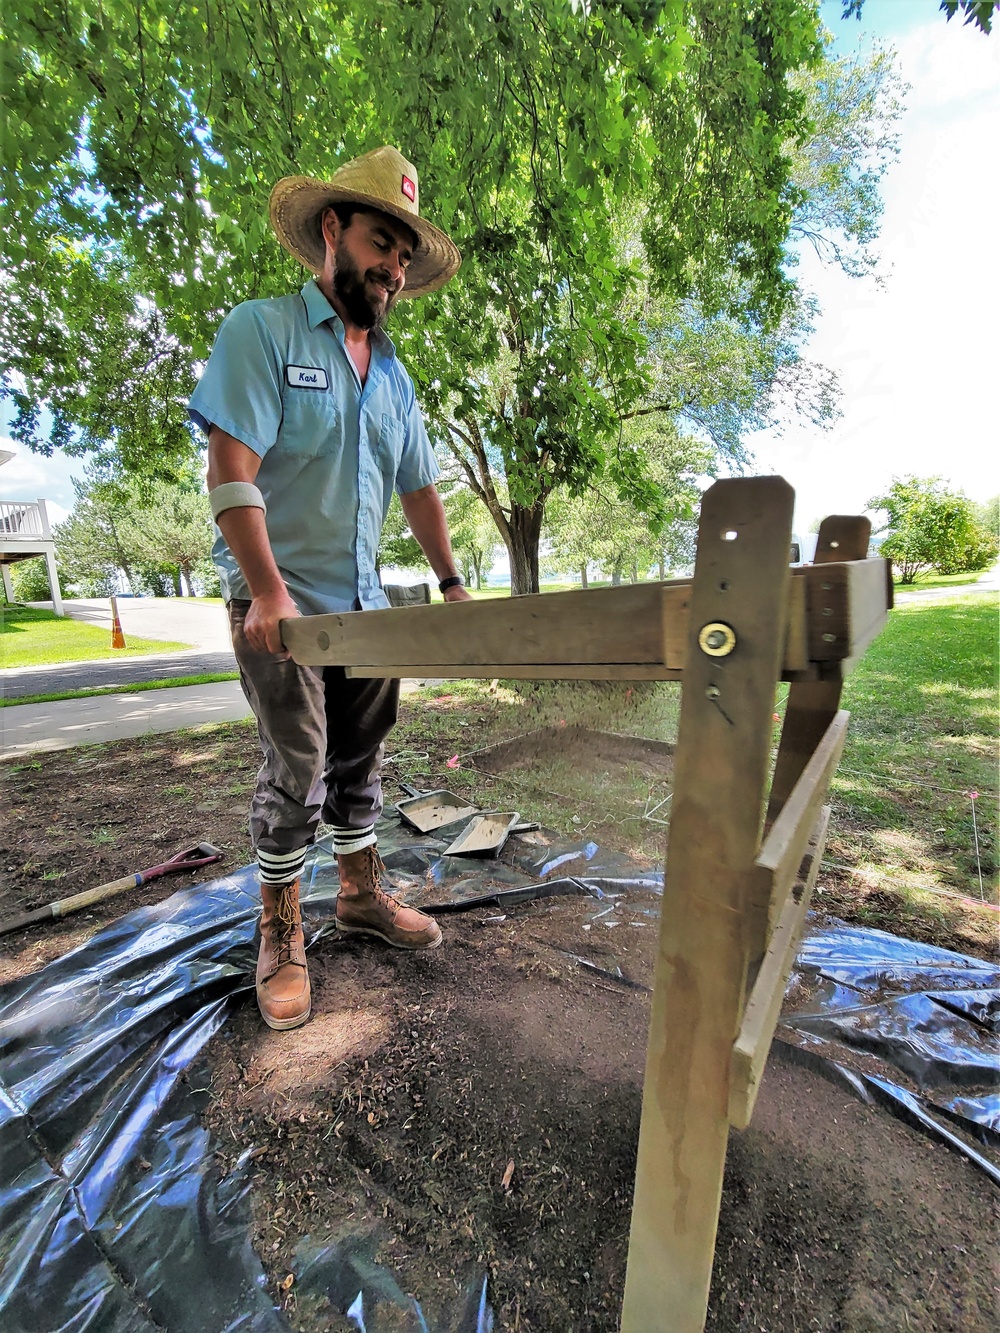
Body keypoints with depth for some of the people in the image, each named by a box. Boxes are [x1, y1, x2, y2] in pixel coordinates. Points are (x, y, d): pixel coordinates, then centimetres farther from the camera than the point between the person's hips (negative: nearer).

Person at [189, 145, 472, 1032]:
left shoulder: (393, 374, 16)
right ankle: (282, 936, 19)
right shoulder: (262, 332, -2)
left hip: (365, 604, 6)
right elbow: (232, 471, -13)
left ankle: (362, 894, 31)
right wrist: (269, 591, -22)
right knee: (297, 769, -2)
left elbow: (419, 487, 17)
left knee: (361, 761, 12)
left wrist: (451, 583, 10)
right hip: (282, 602, -6)